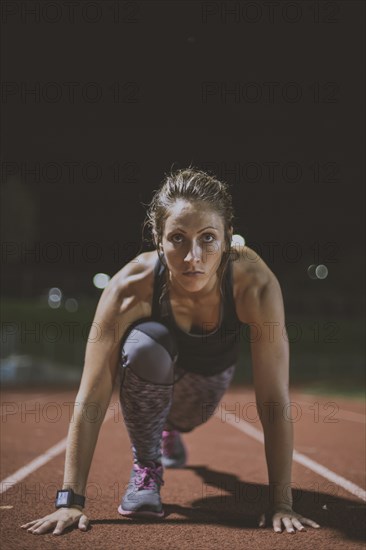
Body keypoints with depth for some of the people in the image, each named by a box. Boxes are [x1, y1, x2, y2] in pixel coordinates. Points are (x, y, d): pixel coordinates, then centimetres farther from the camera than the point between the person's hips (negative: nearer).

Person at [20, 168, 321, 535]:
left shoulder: (255, 285, -38)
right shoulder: (131, 288, -39)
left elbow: (274, 401, -34)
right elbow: (90, 400, -36)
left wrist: (281, 502, -35)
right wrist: (71, 500, -38)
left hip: (212, 370, 3)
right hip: (153, 366, -2)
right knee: (147, 344, -33)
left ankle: (169, 428, 49)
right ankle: (145, 465, -10)